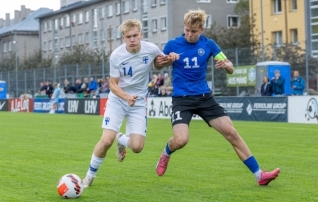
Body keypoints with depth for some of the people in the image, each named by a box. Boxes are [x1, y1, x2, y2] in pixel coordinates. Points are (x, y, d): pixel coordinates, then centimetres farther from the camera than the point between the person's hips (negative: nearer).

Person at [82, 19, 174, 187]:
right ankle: (90, 175, 8)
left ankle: (121, 140, 29)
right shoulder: (116, 55, -17)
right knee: (106, 141, -15)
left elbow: (164, 60, 10)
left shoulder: (151, 49, -14)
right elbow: (113, 84, -11)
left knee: (137, 147, -9)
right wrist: (126, 96, -30)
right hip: (117, 100, -1)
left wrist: (170, 58, -15)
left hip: (139, 102, 2)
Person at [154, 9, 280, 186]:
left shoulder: (208, 44, -1)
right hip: (182, 98, -2)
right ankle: (166, 154, 15)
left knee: (231, 132, -5)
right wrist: (166, 61, -14)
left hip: (204, 97, 3)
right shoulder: (173, 45, -5)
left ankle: (259, 175, 1)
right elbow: (157, 65, 9)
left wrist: (226, 65, -21)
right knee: (181, 140, -24)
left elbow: (231, 69, 4)